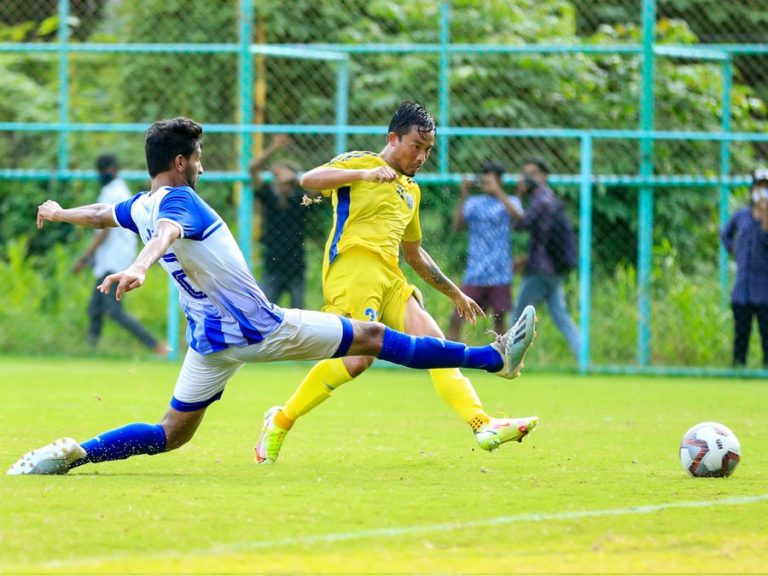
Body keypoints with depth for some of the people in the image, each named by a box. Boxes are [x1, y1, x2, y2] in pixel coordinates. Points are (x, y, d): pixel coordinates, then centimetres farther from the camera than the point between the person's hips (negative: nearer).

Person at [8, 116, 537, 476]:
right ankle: (495, 358, 5)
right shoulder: (178, 201, -17)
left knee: (171, 434, 13)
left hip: (212, 338, 8)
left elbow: (100, 214, 29)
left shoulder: (141, 207, 8)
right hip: (261, 328, -8)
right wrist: (139, 269, -60)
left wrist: (58, 213, 50)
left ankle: (72, 454, -7)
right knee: (371, 336, 0)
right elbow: (166, 235, -39)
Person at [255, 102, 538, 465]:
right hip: (353, 266, -8)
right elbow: (309, 180, -12)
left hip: (389, 279, 8)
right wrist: (363, 174, -26)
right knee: (358, 357, -23)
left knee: (436, 344, -6)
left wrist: (454, 293, 42)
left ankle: (483, 426, -13)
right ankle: (280, 422, -10)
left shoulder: (411, 191, 29)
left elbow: (414, 253, 40)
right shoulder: (358, 163, 6)